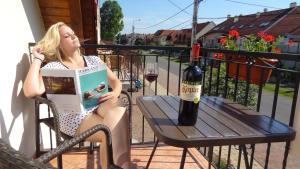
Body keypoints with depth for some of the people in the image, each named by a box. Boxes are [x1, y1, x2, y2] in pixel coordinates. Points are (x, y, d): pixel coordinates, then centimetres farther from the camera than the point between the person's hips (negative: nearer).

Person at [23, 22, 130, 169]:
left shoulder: (93, 60, 18)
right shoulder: (53, 67, 5)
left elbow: (115, 81, 16)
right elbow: (31, 92, -13)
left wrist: (115, 94, -9)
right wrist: (37, 59, -2)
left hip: (100, 107, 4)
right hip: (76, 117, -3)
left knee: (118, 112, -32)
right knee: (113, 132, -30)